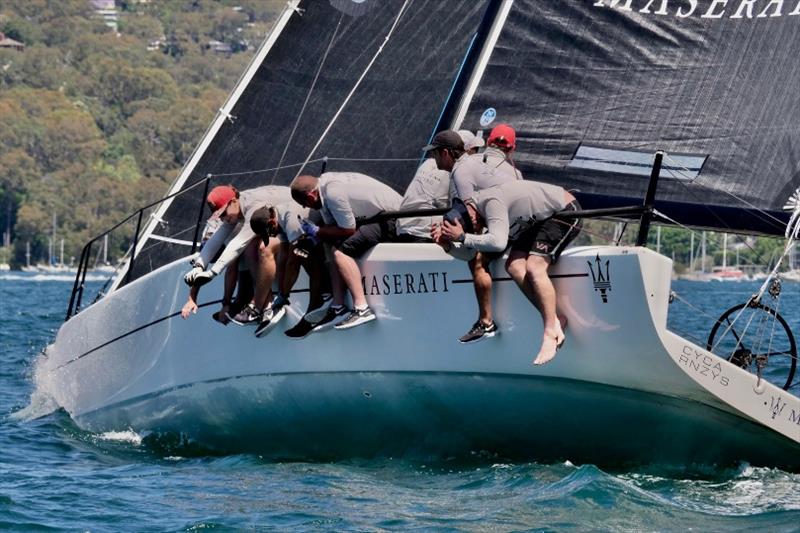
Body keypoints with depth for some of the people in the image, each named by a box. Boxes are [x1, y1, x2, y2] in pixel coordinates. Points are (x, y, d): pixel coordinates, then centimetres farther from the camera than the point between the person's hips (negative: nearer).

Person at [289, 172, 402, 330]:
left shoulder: (333, 193, -21)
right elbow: (332, 226, 13)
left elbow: (348, 230, -15)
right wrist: (310, 236, -3)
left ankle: (361, 308, -24)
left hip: (393, 220, -10)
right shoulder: (324, 182, 8)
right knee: (335, 247, 5)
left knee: (341, 251, -19)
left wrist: (317, 231, -6)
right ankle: (338, 307, 1)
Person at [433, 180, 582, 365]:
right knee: (514, 266, -8)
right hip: (538, 220, 9)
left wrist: (462, 237, -35)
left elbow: (498, 242, -44)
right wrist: (448, 240, -17)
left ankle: (551, 334, -24)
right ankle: (553, 321, -7)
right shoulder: (469, 206, -6)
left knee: (534, 267, -24)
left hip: (566, 212, -9)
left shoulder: (491, 202, -33)